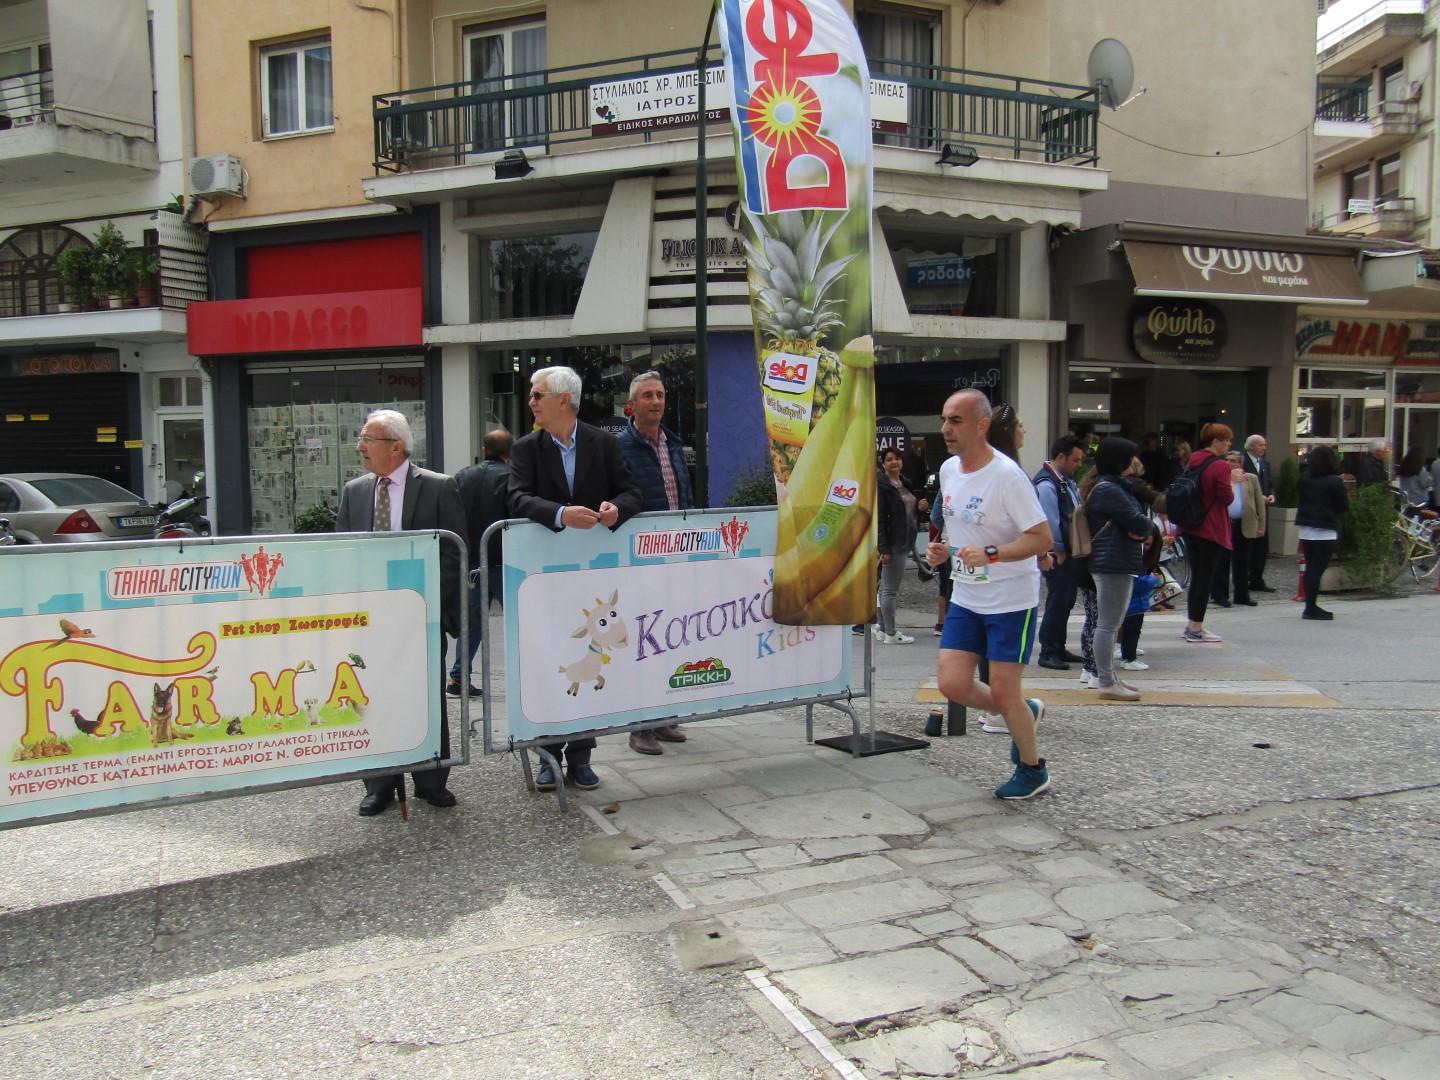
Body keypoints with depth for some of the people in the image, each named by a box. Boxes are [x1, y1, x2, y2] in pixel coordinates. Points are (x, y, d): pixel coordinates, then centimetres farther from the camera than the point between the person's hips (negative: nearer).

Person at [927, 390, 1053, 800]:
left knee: (1002, 692, -1)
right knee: (952, 684, -1)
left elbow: (1043, 538, -20)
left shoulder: (1007, 475, -19)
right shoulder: (948, 470, 5)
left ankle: (1033, 769, 24)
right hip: (965, 598, 7)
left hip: (1012, 599, -7)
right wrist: (943, 549, 1)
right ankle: (1025, 712, 26)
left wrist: (990, 554, -31)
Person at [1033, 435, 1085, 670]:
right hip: (1057, 555, -10)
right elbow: (1050, 521, -20)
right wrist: (1058, 551, -16)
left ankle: (1058, 648, 25)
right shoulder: (1046, 484, -17)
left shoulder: (1067, 481, 14)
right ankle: (1048, 653, 4)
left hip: (1070, 551, 10)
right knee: (1057, 602, -4)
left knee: (1066, 601, 15)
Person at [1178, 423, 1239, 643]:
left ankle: (1192, 625, 20)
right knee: (1206, 579, 0)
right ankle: (1196, 630, 3)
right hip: (1211, 530, -7)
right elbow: (1227, 499, -14)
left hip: (1190, 527, 7)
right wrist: (1232, 481, 1)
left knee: (1196, 576, 15)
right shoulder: (1221, 466, -15)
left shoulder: (1192, 462, 7)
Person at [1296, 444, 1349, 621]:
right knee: (1317, 569, -6)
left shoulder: (1304, 479, 6)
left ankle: (1310, 606, 17)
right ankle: (1311, 609, -6)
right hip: (1326, 529, -6)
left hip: (1305, 527, 6)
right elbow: (1343, 505, -6)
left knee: (1310, 568, 12)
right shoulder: (1335, 482, -11)